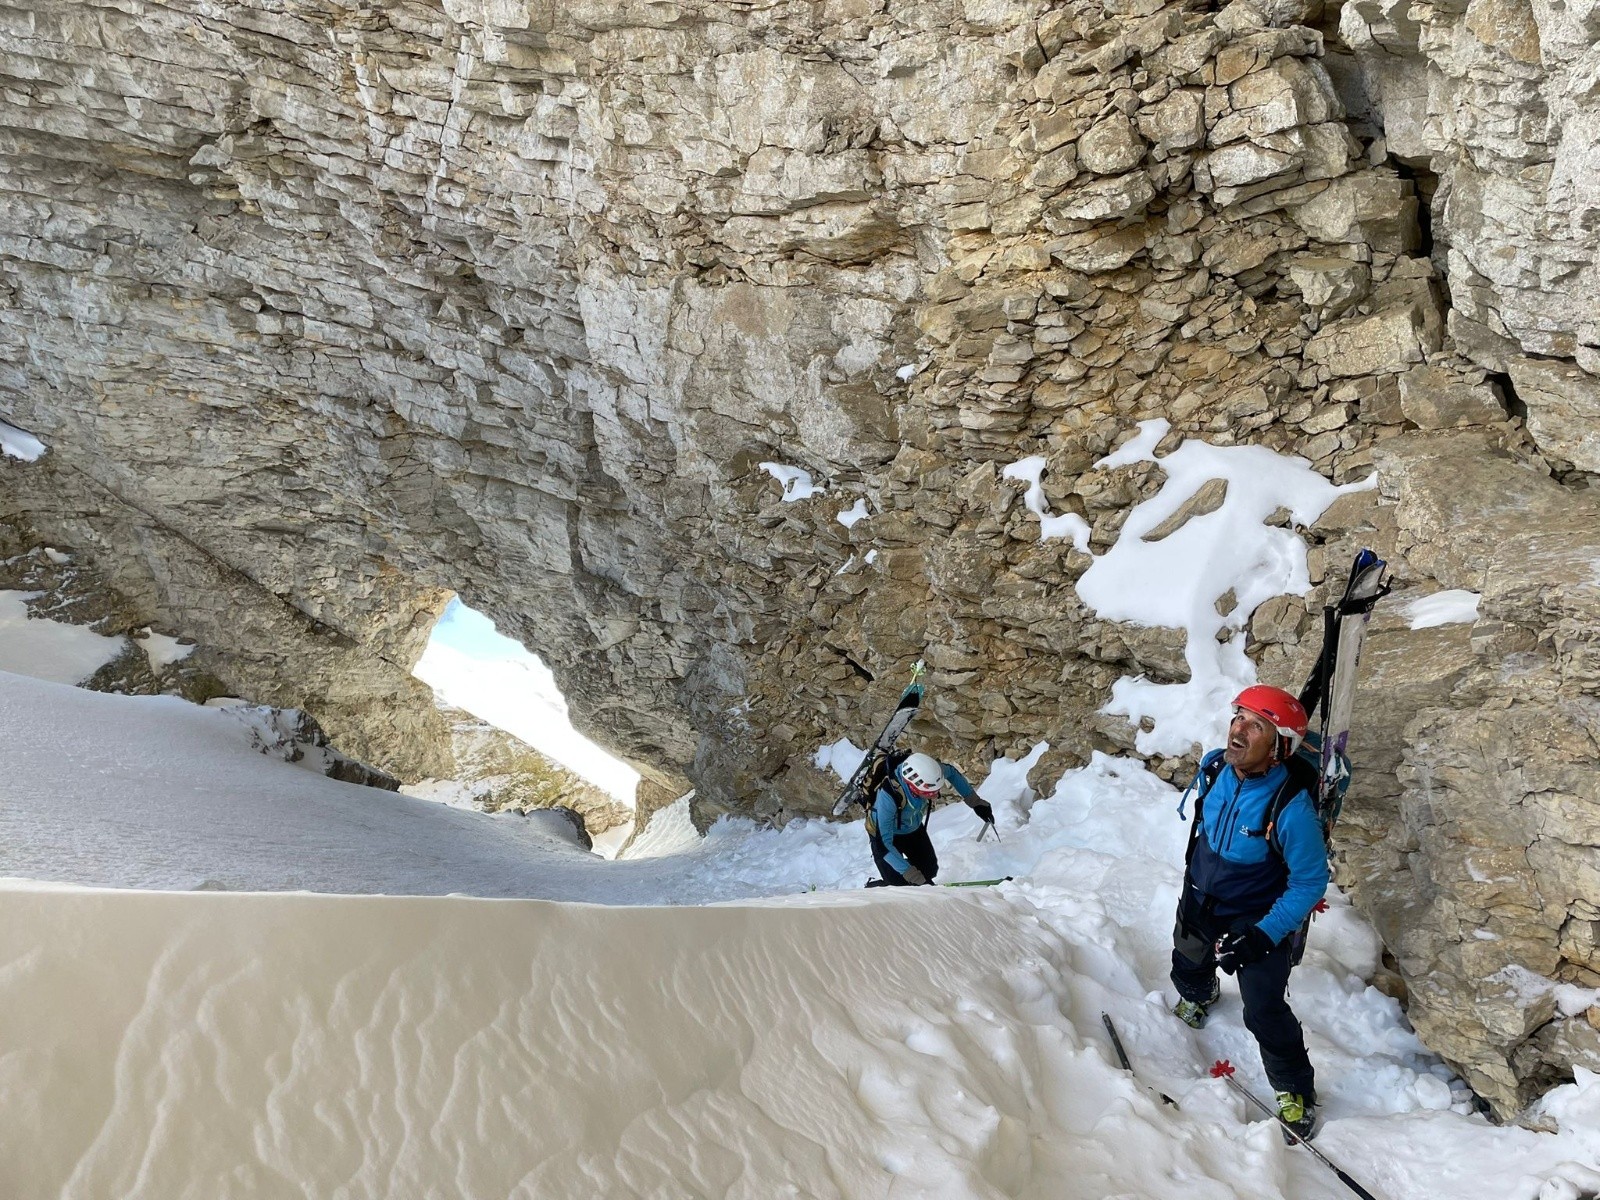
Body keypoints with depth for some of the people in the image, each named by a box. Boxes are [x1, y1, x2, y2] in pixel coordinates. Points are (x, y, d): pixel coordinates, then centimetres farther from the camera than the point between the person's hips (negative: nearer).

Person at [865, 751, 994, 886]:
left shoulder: (929, 770, -31)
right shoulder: (888, 797, -44)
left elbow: (951, 773, -5)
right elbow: (883, 844, -37)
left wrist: (975, 802, -6)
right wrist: (911, 874, -40)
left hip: (913, 827, 5)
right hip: (883, 832, -5)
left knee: (929, 870, 3)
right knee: (897, 885, -11)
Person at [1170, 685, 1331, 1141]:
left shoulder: (1291, 806, -35)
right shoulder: (1214, 767, -17)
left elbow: (1311, 881, -23)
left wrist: (1265, 934, -29)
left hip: (1260, 920, -6)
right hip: (1200, 903, 6)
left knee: (1265, 1014, 0)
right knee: (1187, 969, 29)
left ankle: (1296, 1093, 27)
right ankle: (1199, 996, 65)